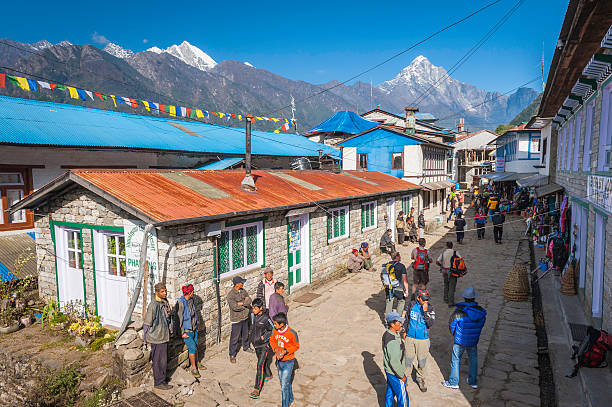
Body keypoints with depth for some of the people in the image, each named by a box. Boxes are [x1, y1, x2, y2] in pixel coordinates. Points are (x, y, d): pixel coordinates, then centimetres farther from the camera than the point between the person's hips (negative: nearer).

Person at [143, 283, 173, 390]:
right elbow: (147, 323, -16)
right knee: (159, 361, 3)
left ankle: (162, 378, 33)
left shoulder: (165, 302, 5)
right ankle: (159, 382, 16)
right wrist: (145, 338, -9)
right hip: (156, 337, -8)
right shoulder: (153, 305, -22)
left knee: (163, 359, 19)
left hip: (164, 336, 8)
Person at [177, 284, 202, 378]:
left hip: (194, 328, 7)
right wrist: (183, 332, -15)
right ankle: (193, 368, 9)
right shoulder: (181, 303, -20)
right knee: (192, 348, -5)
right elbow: (180, 319, -17)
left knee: (195, 346, 17)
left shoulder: (191, 300, 3)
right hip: (187, 330, -7)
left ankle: (197, 362, 36)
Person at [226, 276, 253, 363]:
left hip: (245, 316, 7)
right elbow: (234, 307, -30)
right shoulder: (230, 295, -22)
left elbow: (249, 300, -7)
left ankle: (246, 347, 46)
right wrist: (245, 303, -18)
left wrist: (241, 303, -23)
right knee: (235, 337, 3)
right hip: (236, 319, -6)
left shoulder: (242, 290, -1)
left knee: (245, 334, 24)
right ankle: (232, 355, 18)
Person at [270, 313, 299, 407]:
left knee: (284, 385, -3)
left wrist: (285, 351, -24)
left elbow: (296, 346, -11)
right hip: (279, 361, 6)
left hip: (288, 362, -6)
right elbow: (272, 341, 6)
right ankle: (290, 399, 44)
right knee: (283, 382, 22)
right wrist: (276, 350, -12)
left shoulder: (292, 333, -24)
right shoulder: (275, 331, -10)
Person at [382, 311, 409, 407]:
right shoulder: (393, 341, -33)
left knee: (390, 391, 24)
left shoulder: (386, 334, -4)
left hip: (388, 370, 9)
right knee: (402, 396, 10)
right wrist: (402, 375, -17)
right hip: (395, 373, -9)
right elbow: (394, 362, -28)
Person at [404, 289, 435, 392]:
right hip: (410, 337, 1)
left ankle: (420, 379, 34)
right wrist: (405, 330, 17)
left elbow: (430, 324, -21)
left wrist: (425, 311, -30)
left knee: (422, 362, 10)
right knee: (408, 359, 7)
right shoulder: (412, 304, -5)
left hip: (423, 339, -1)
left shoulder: (430, 308, -11)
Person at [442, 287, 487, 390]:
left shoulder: (459, 311, -22)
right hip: (474, 341, 4)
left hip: (460, 340, -4)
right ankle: (473, 382, 33)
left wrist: (454, 335, 9)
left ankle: (453, 382, 19)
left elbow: (451, 324, -11)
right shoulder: (481, 311, -10)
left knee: (455, 360, 10)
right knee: (473, 359, 22)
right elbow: (481, 324, 4)